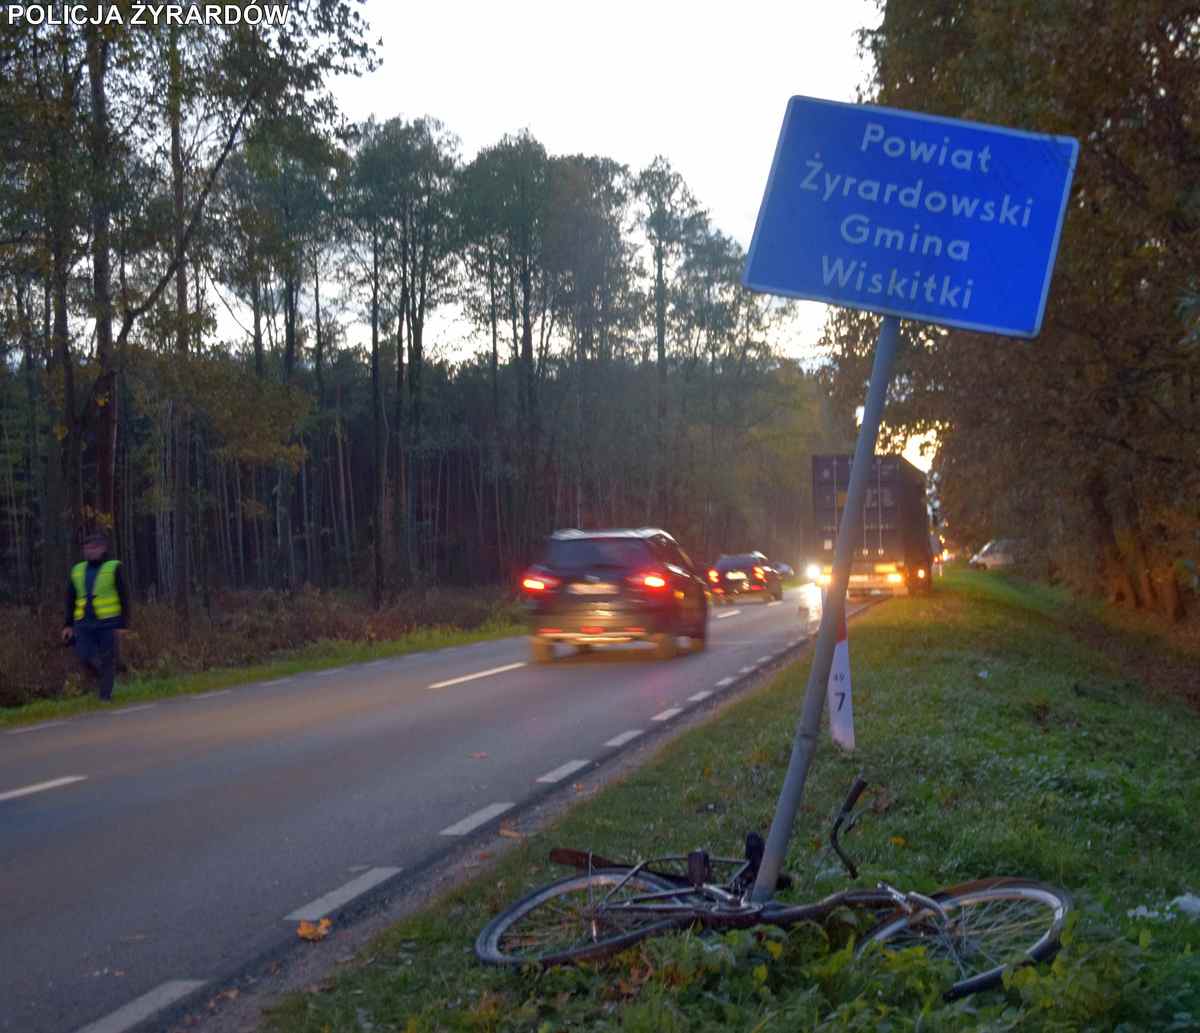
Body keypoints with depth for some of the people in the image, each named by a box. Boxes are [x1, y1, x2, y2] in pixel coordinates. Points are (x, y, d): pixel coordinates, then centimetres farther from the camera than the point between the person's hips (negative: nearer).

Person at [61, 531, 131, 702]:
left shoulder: (113, 569, -3)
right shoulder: (78, 571, 10)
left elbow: (124, 598, -4)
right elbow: (70, 601, 13)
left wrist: (123, 625, -9)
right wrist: (67, 625, 5)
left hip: (108, 623, -3)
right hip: (85, 624, 3)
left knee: (107, 661, -3)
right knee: (84, 658, -9)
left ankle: (106, 696, 8)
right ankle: (101, 677, 20)